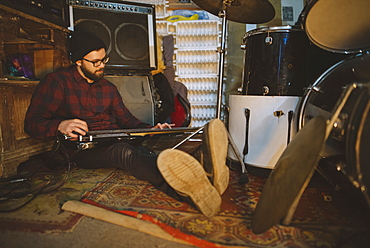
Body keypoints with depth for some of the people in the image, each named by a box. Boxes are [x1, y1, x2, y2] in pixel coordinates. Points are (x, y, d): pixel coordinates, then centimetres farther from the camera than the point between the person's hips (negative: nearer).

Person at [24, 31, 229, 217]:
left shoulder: (108, 87, 22)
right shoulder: (57, 82, 4)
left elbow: (126, 120, 23)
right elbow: (31, 123, -2)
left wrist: (151, 130, 4)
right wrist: (60, 125, -24)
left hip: (115, 141, 5)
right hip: (81, 148, -4)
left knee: (145, 153, -33)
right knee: (122, 152, -40)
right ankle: (188, 191, -68)